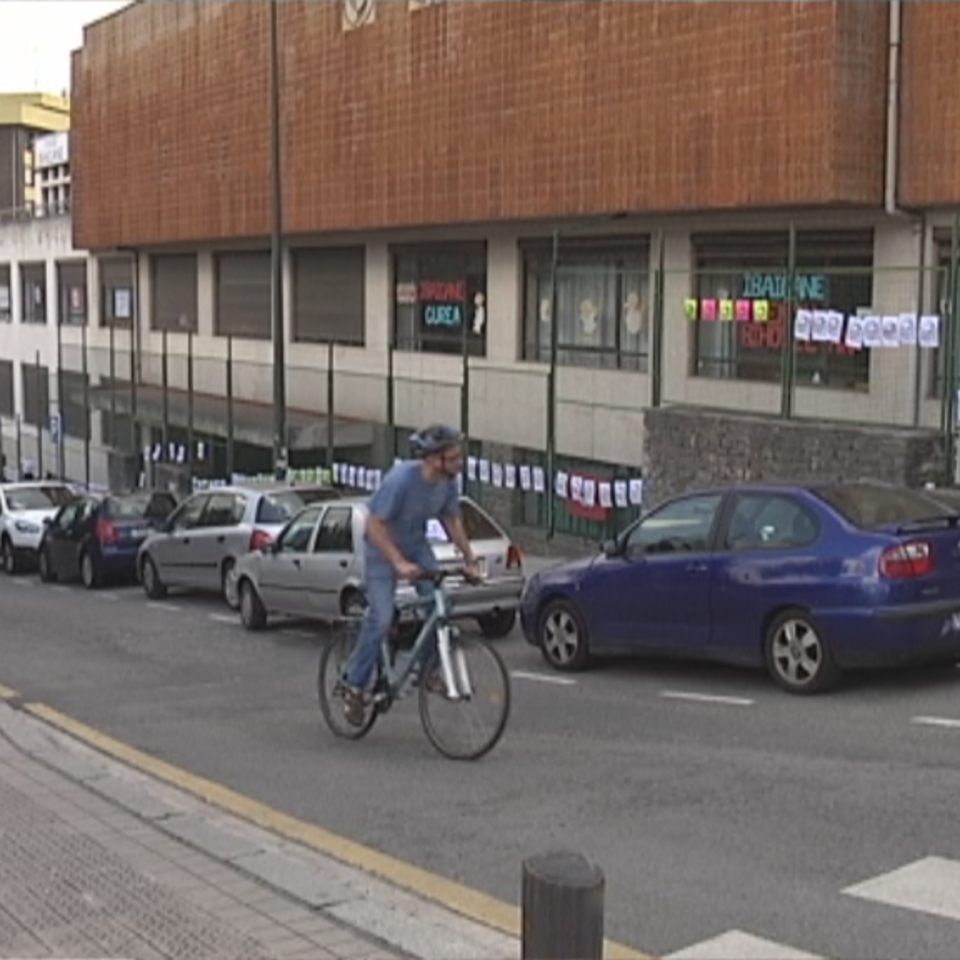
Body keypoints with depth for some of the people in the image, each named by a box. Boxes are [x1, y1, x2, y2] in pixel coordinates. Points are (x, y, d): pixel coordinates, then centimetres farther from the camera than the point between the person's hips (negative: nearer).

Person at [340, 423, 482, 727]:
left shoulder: (447, 483, -11)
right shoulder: (401, 480, -31)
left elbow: (452, 522, 5)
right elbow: (374, 525, -27)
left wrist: (469, 559, -1)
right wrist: (399, 563, -34)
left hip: (417, 546, 6)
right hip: (383, 548, -6)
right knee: (381, 618, -14)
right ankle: (354, 684, 1)